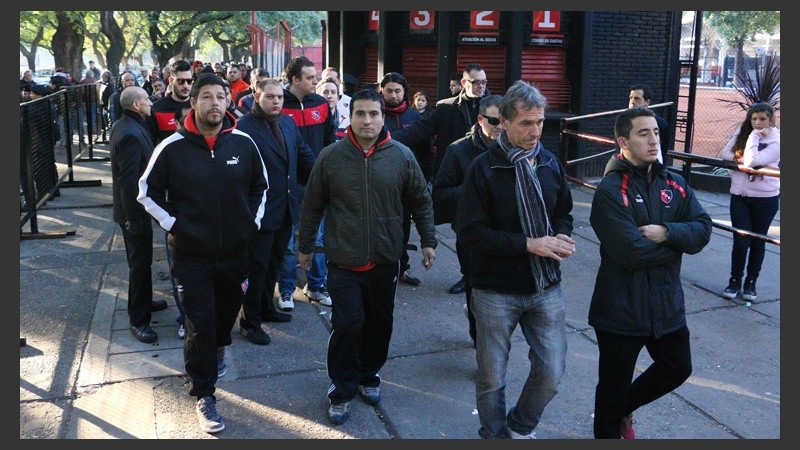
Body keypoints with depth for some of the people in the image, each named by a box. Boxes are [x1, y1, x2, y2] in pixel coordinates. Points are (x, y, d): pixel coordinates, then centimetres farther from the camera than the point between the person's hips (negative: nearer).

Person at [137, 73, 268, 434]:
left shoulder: (243, 143, -4)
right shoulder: (172, 148, -10)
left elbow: (260, 185, 12)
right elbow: (147, 192, 1)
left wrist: (252, 221, 5)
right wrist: (174, 225, -7)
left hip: (235, 251, 3)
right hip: (191, 255, -3)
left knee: (228, 310, 22)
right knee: (200, 325, 0)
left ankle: (218, 349, 54)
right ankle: (203, 394, 16)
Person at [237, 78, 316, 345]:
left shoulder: (288, 123, 7)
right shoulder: (245, 128, -16)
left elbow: (305, 157, 12)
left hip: (286, 209, 7)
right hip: (260, 211, -7)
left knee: (275, 262, 21)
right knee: (257, 267, 5)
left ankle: (266, 306, 40)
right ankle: (250, 322, 20)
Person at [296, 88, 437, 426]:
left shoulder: (402, 156, -3)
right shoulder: (330, 157, -5)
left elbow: (421, 202, 8)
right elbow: (312, 206, 4)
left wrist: (428, 241, 8)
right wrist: (305, 246, 9)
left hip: (385, 260, 2)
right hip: (343, 261, -2)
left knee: (379, 323, 14)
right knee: (346, 324, -4)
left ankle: (368, 376, 37)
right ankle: (342, 390, 16)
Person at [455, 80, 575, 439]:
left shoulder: (550, 163, 1)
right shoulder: (484, 168, -12)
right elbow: (470, 232, -16)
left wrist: (561, 237, -8)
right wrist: (529, 244, -21)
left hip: (546, 288, 4)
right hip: (496, 291, -4)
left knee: (551, 373, 10)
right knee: (492, 378, 11)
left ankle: (520, 428, 37)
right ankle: (494, 434, 37)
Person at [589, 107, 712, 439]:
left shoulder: (674, 184, 3)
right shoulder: (610, 191, -18)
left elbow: (703, 228, -4)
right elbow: (631, 251, -26)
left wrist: (666, 232, -22)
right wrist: (678, 244, -12)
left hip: (667, 304, 7)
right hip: (621, 308, -6)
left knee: (677, 368, 22)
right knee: (614, 385, 10)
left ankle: (625, 408, 45)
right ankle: (608, 431, 35)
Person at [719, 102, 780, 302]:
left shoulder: (776, 141, -13)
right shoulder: (743, 132, 4)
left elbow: (751, 161, -25)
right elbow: (726, 153, 0)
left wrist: (754, 135, -18)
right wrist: (742, 160, -14)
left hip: (765, 198, -3)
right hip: (739, 195, 3)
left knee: (757, 241, 10)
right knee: (741, 241, 0)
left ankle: (751, 283, 22)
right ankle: (735, 281, 15)